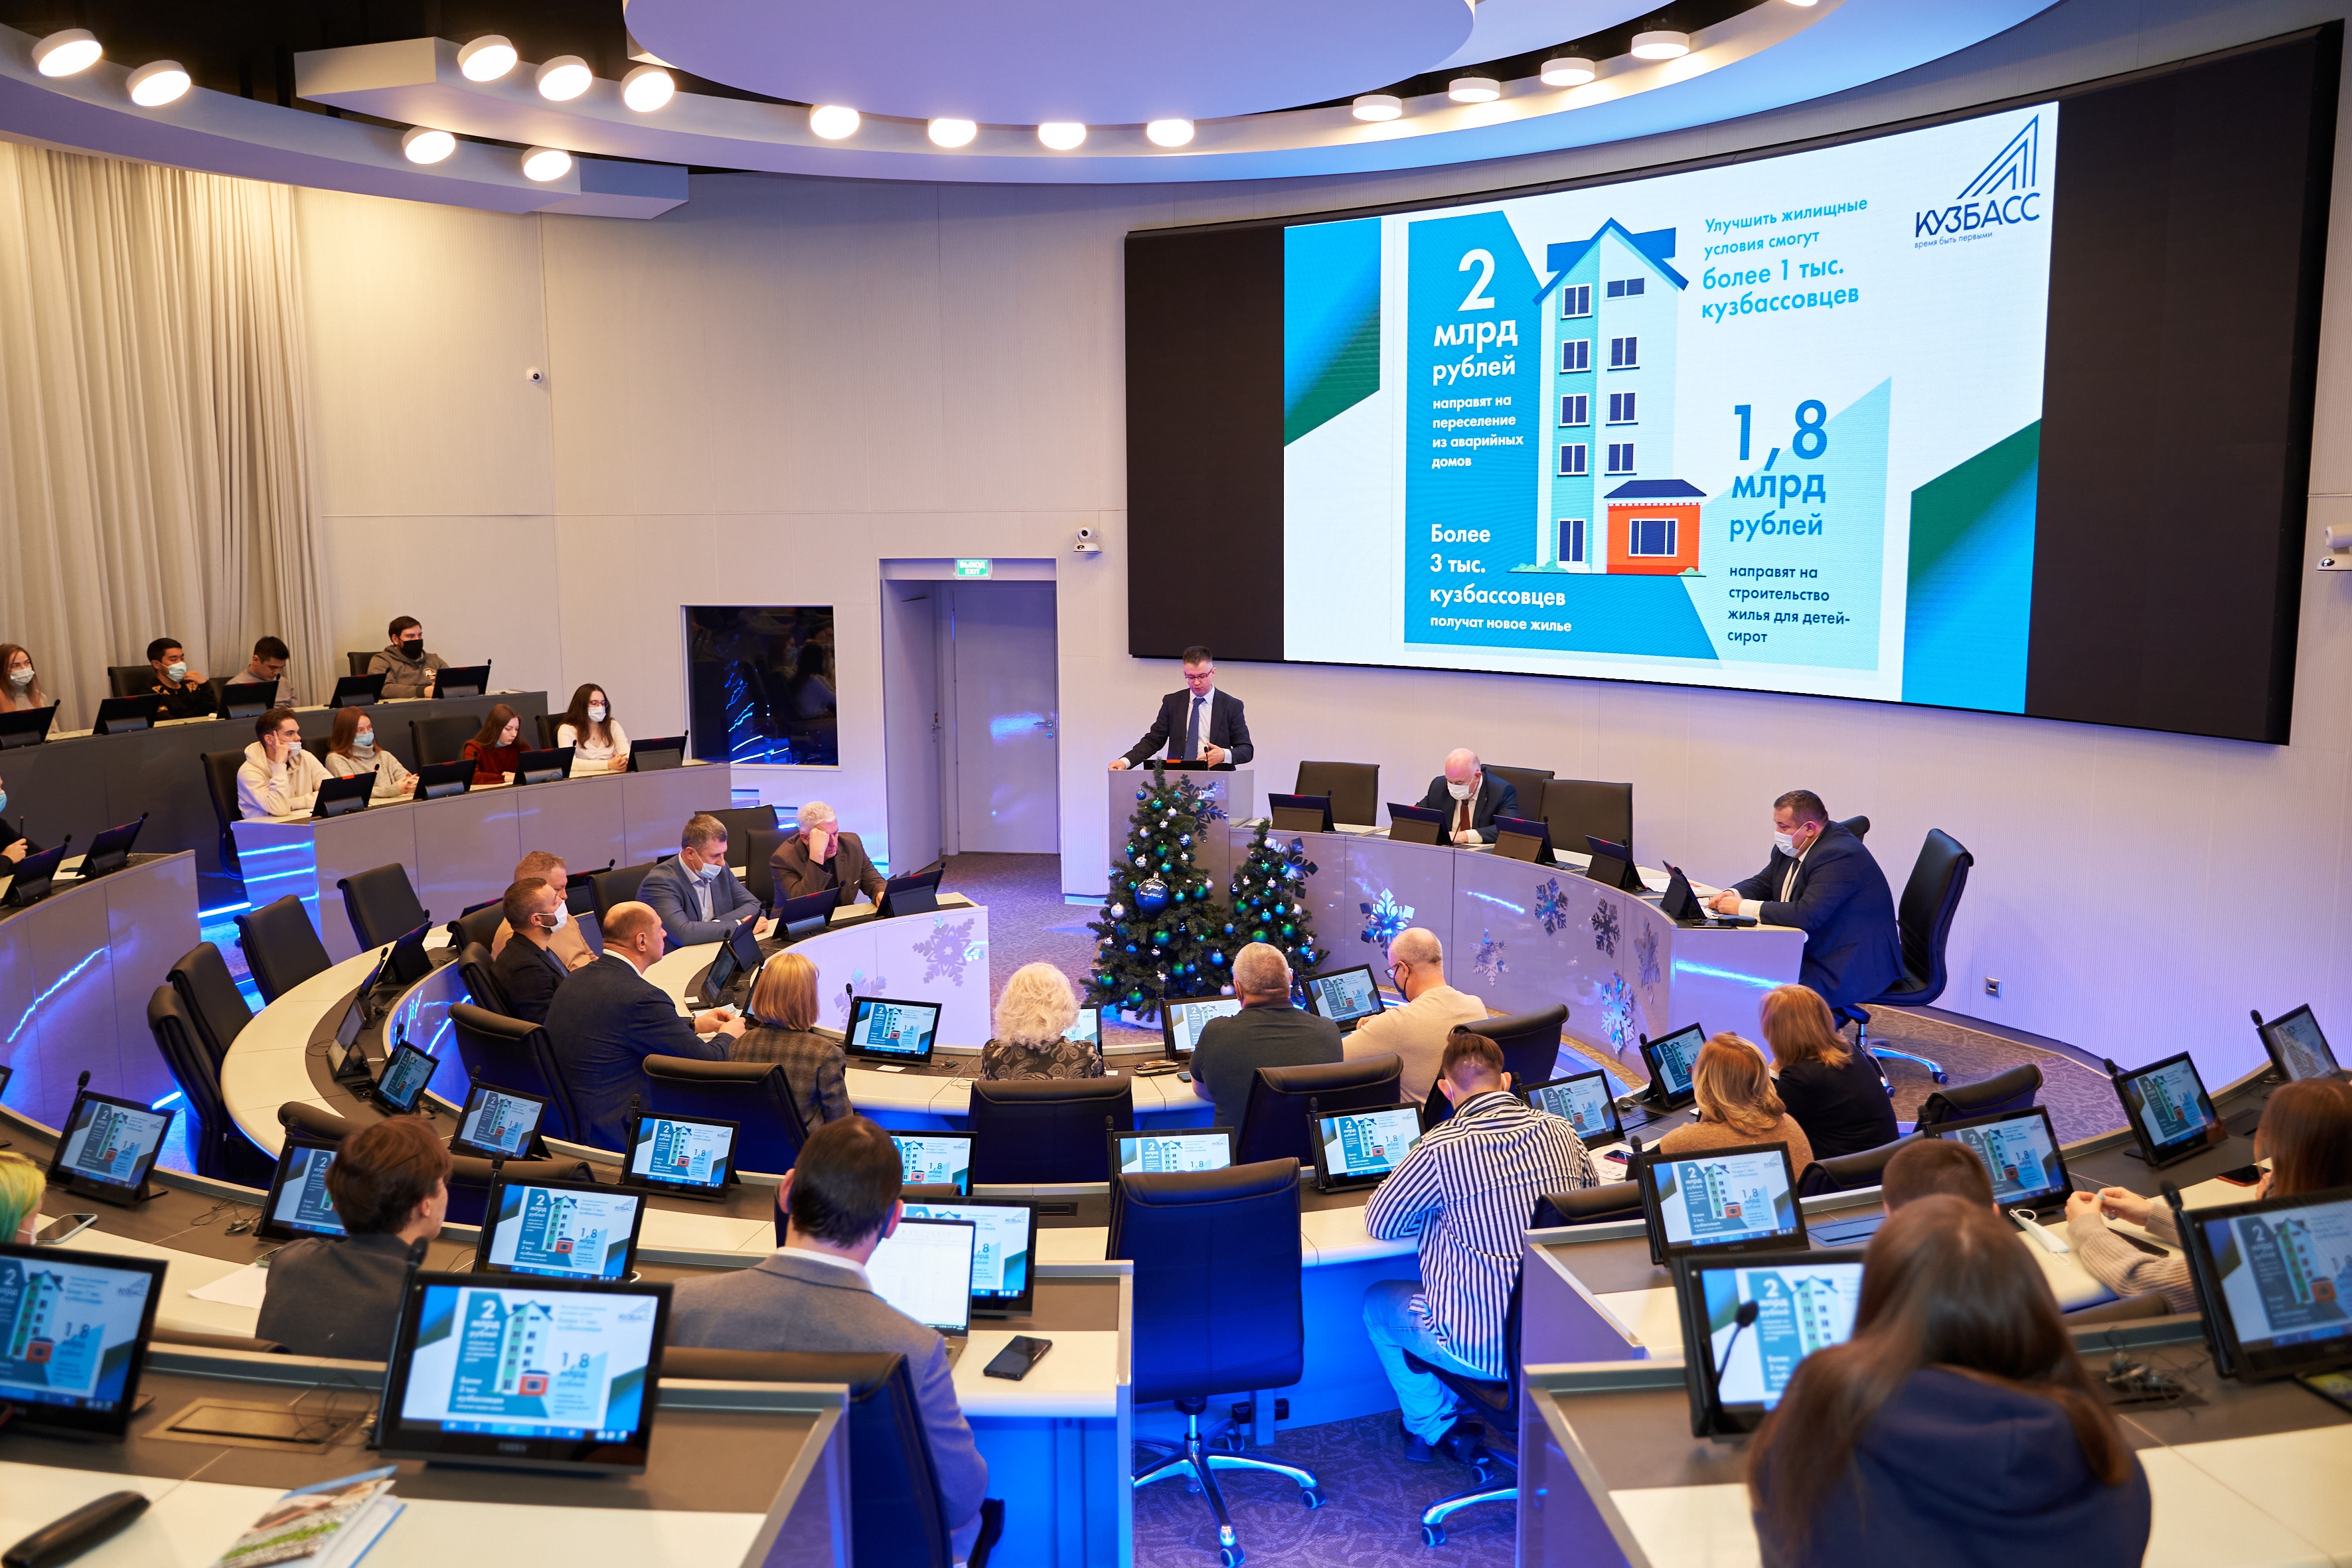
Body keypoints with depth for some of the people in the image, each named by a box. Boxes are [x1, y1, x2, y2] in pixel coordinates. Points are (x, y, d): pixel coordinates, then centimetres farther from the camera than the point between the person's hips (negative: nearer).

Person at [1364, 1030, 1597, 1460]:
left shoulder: (1443, 1147, -17)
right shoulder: (1560, 1130, -1)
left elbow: (1380, 1223, -4)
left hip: (1489, 1350, -5)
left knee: (1377, 1302, 21)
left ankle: (1433, 1427, 32)